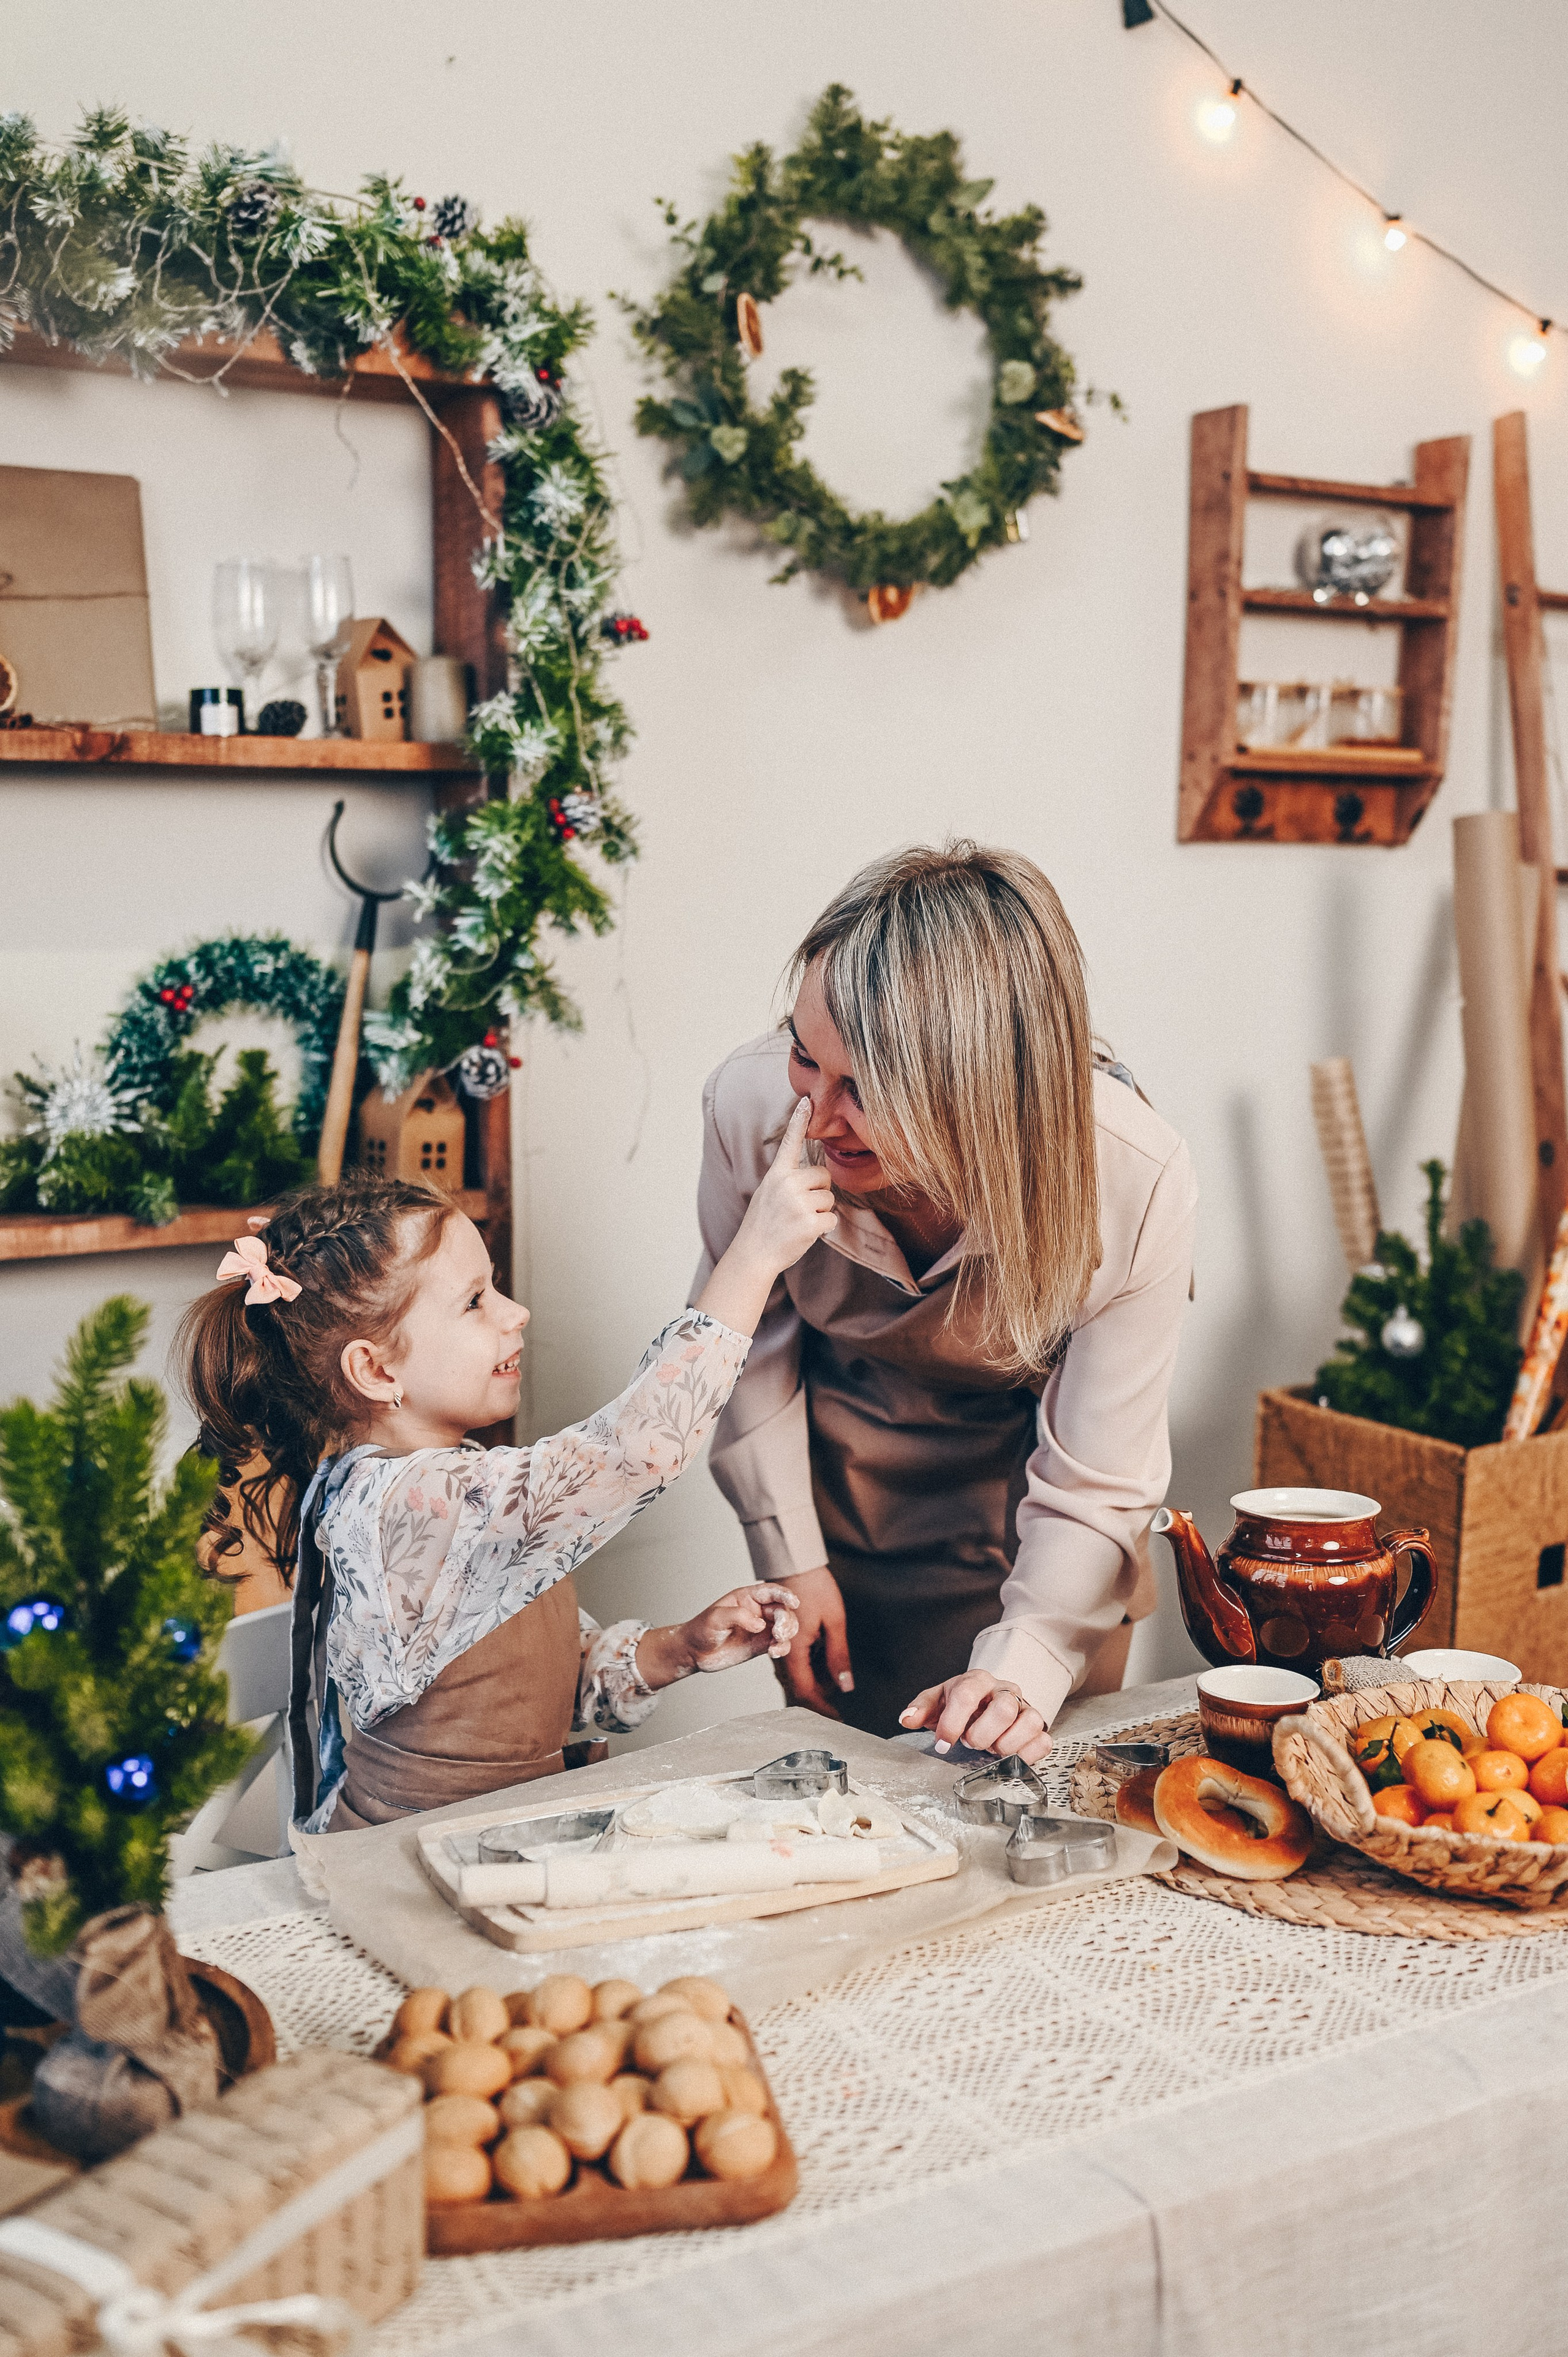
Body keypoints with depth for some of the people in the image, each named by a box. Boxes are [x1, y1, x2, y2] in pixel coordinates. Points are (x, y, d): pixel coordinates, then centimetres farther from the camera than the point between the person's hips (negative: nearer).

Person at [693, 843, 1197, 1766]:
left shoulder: (1139, 1188, -34)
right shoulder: (753, 1103, -29)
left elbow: (1093, 1486, -21)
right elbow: (751, 1339, -8)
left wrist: (1025, 1665, -33)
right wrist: (790, 1554, -4)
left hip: (1031, 1453, -1)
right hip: (842, 1454, 2)